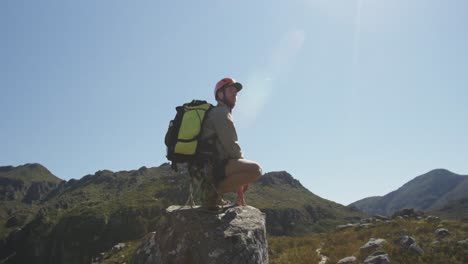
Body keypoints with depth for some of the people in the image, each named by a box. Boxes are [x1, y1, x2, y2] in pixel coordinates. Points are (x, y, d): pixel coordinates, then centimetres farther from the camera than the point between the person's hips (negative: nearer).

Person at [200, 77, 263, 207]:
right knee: (255, 169, -22)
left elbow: (227, 147, 22)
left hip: (208, 167, 10)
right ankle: (214, 191, -15)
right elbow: (230, 145, -15)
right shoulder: (220, 112, -6)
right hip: (211, 166, -10)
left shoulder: (224, 113, 26)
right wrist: (243, 160, 0)